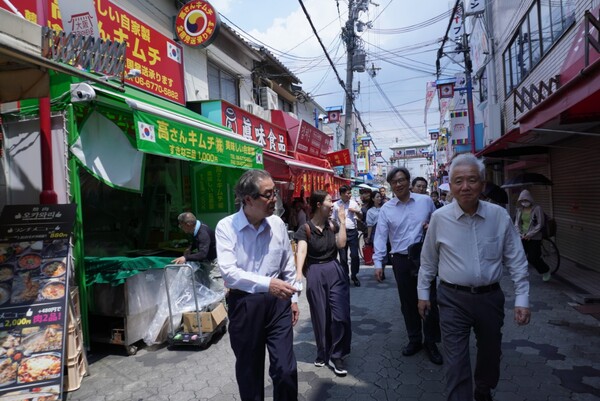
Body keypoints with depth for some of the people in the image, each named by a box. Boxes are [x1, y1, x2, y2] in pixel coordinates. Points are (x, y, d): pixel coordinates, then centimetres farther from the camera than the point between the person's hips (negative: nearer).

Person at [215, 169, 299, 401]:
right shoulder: (226, 227, -13)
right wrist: (267, 283, -33)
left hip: (277, 302, 2)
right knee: (249, 370, 16)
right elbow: (229, 272, -23)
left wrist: (292, 298, 11)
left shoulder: (277, 224, 0)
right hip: (244, 304, -2)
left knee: (286, 369, 5)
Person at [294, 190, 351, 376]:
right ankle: (323, 353, 29)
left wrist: (342, 221, -7)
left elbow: (341, 244, -9)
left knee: (340, 315, -4)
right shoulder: (305, 229, -7)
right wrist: (298, 272, -37)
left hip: (335, 272, 3)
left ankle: (336, 356, 13)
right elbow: (301, 251, -22)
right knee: (320, 317, 8)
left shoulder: (333, 225, 6)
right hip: (315, 275, -3)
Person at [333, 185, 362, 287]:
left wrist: (356, 211, -9)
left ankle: (354, 276, 17)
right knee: (343, 256, 7)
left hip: (352, 231, 1)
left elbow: (361, 217, 12)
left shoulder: (353, 203, 3)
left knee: (354, 255, -1)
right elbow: (334, 220, 3)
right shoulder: (336, 205, 0)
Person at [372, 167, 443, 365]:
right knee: (408, 303, 12)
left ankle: (431, 342, 22)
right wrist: (378, 263, -11)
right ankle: (414, 340, 30)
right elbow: (380, 236, -3)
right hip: (401, 261, 1)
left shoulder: (425, 201, 1)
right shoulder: (386, 209, 0)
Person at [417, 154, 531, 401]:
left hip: (490, 297, 3)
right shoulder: (439, 218, -9)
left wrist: (522, 299, -3)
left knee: (490, 353, 23)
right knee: (456, 364, -2)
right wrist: (423, 294, 6)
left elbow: (516, 261, 1)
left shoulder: (499, 216, -6)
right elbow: (428, 261, 2)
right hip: (453, 299, -2)